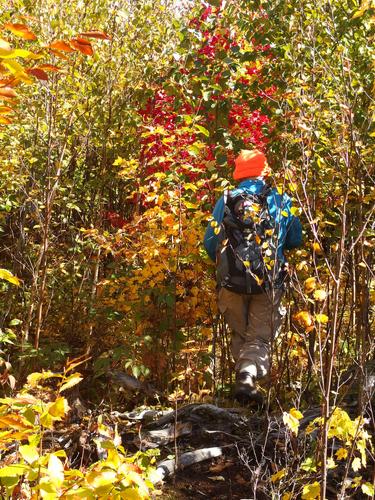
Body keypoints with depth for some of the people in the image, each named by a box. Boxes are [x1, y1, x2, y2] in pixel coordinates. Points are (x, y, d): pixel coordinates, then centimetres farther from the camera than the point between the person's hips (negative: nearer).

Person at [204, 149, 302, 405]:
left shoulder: (226, 200, 0)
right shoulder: (281, 201, 1)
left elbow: (210, 242, 0)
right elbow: (296, 240, 10)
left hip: (232, 281, 1)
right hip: (269, 282, -1)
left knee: (240, 335, 20)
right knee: (259, 337, 4)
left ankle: (245, 377, 15)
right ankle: (248, 377, -19)